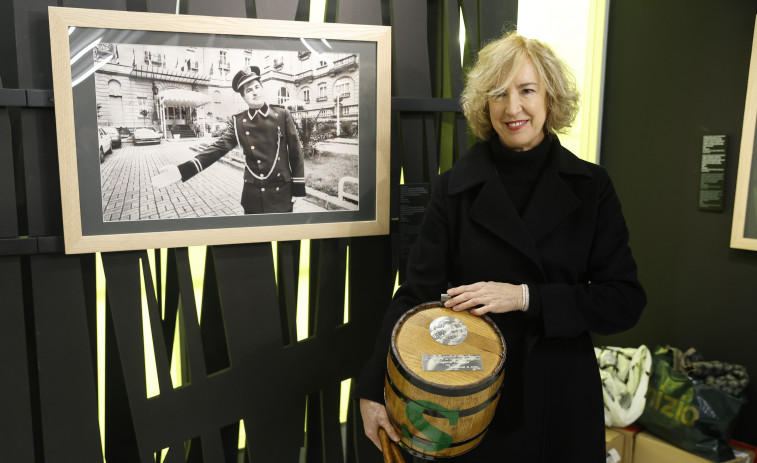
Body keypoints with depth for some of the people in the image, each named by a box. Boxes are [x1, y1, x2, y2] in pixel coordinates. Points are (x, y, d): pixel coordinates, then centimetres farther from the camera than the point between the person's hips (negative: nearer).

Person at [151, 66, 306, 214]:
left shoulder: (282, 114, -3)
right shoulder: (237, 122, 0)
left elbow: (295, 151, 0)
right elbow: (218, 148, -7)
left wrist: (297, 189, -2)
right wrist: (182, 170, -20)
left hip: (282, 193, -1)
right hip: (253, 195, 1)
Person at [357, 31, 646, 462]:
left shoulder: (591, 186, -5)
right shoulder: (456, 188, -7)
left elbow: (625, 301, -7)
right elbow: (418, 293, -9)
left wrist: (526, 297, -20)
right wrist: (374, 390, -16)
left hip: (564, 398, 1)